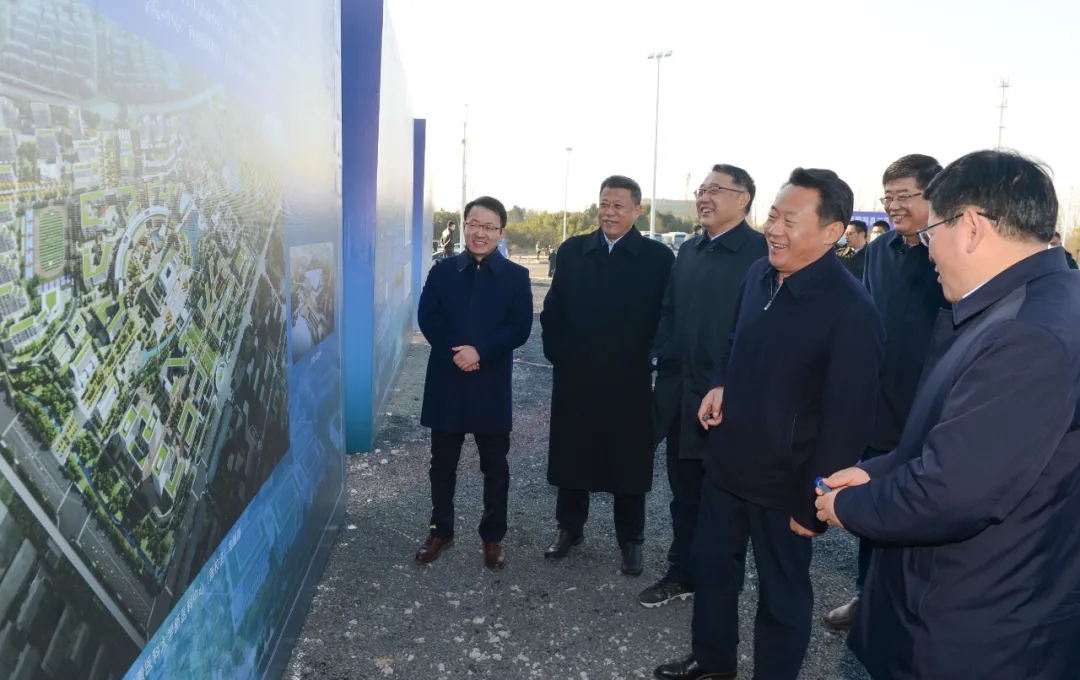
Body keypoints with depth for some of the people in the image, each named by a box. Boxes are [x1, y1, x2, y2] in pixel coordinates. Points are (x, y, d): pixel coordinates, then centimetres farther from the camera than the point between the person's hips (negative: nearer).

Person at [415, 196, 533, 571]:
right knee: (442, 463, 12)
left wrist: (480, 351, -19)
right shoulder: (442, 270, 5)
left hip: (492, 386, -1)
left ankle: (493, 536, 23)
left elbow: (520, 328, -7)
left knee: (495, 466, 8)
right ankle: (441, 530, 28)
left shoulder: (516, 276, 0)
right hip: (446, 381, 2)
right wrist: (454, 353, -17)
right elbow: (427, 318, -3)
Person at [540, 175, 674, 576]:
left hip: (630, 379, -2)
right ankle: (569, 527, 32)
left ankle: (630, 540, 24)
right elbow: (552, 309, 7)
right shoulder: (572, 251, 5)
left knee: (629, 461, 8)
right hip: (574, 376, 3)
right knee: (572, 453, 13)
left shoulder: (658, 257, -4)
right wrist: (556, 354, 1)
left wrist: (646, 356, -5)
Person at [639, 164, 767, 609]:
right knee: (684, 491, 18)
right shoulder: (688, 251, 11)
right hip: (680, 393, 6)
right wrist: (664, 363, 5)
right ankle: (681, 575, 34)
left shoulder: (762, 252, -12)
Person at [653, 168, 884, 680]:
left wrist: (814, 503, -16)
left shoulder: (851, 310, -23)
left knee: (782, 592, 15)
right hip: (726, 460, 7)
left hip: (784, 483, -7)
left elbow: (847, 417, -20)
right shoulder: (760, 275, -1)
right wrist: (722, 385, -3)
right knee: (710, 564, 22)